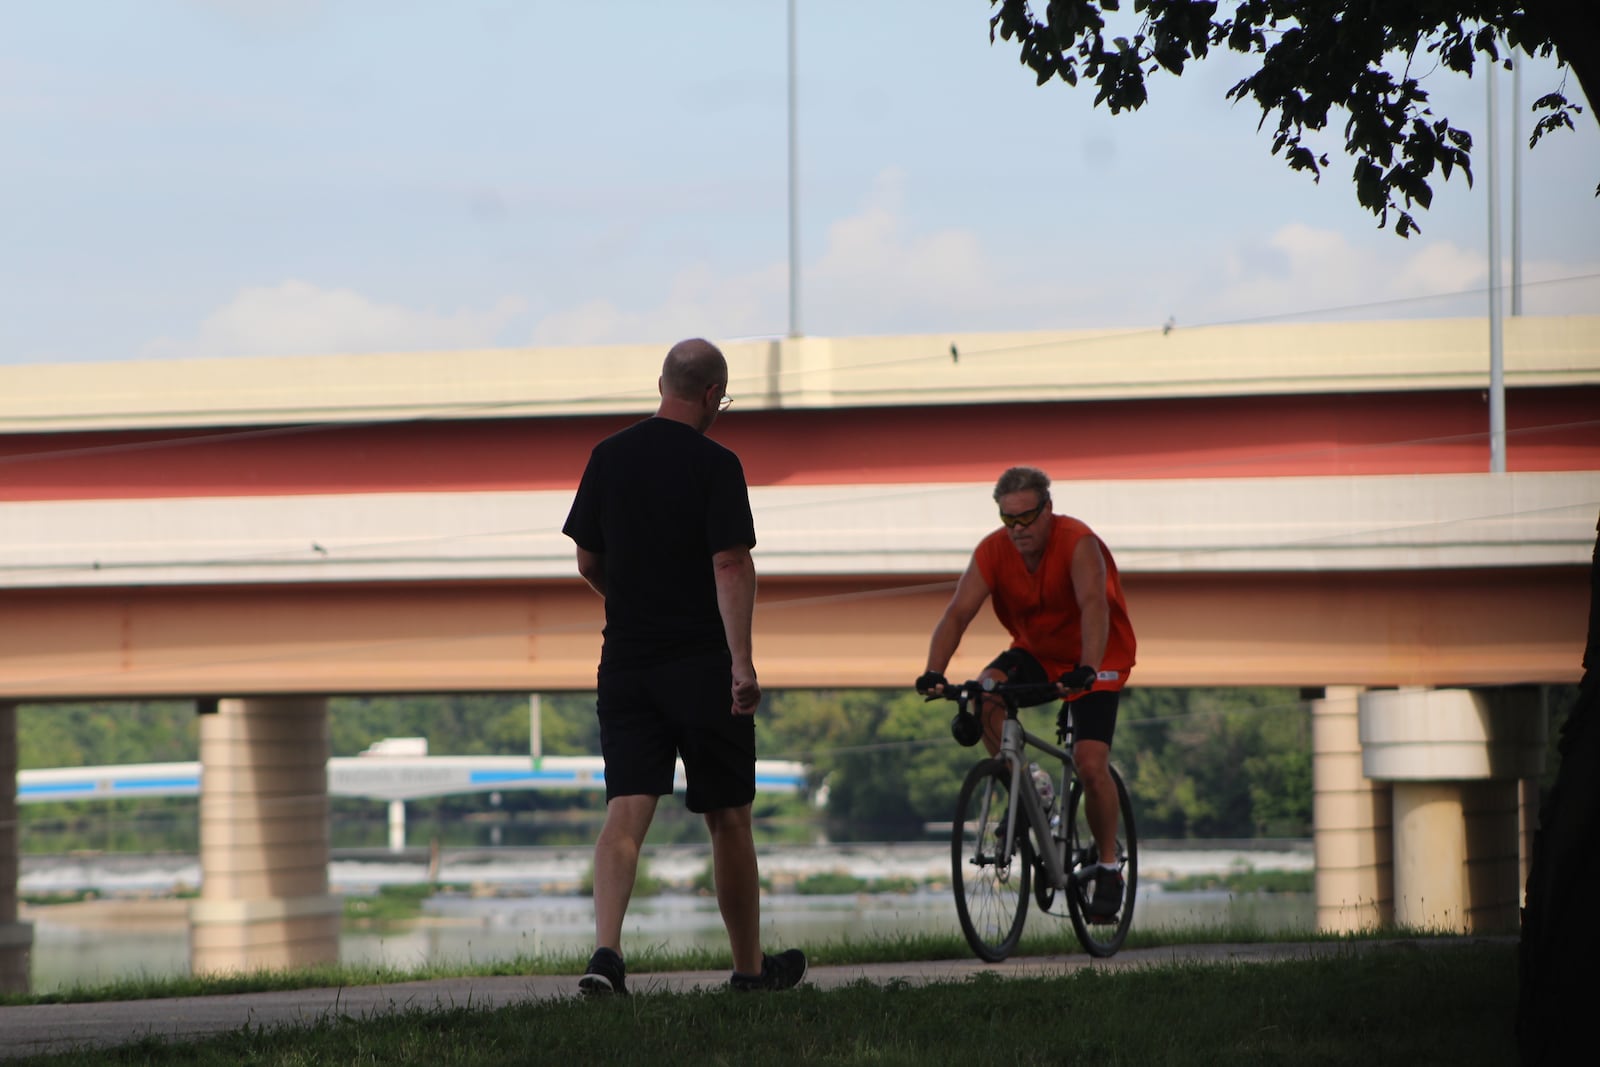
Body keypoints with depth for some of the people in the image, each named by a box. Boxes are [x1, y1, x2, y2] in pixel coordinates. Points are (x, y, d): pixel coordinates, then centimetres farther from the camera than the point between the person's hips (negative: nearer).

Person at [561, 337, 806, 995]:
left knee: (626, 811, -4)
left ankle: (606, 949, -24)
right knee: (728, 818, 9)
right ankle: (749, 967, 20)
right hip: (702, 665, -4)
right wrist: (742, 662, -22)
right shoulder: (714, 465, -9)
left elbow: (587, 562, 12)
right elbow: (731, 565, -17)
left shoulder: (608, 458, 6)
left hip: (625, 662, 4)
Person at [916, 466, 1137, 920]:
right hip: (1035, 652, 4)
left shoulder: (1078, 543, -27)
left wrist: (1086, 671, -56)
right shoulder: (994, 550, -15)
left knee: (1090, 763, -19)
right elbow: (958, 612, -23)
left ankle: (1108, 868, 2)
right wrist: (934, 672, -39)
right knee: (986, 695, -28)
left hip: (1094, 660, -4)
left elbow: (1093, 607, -41)